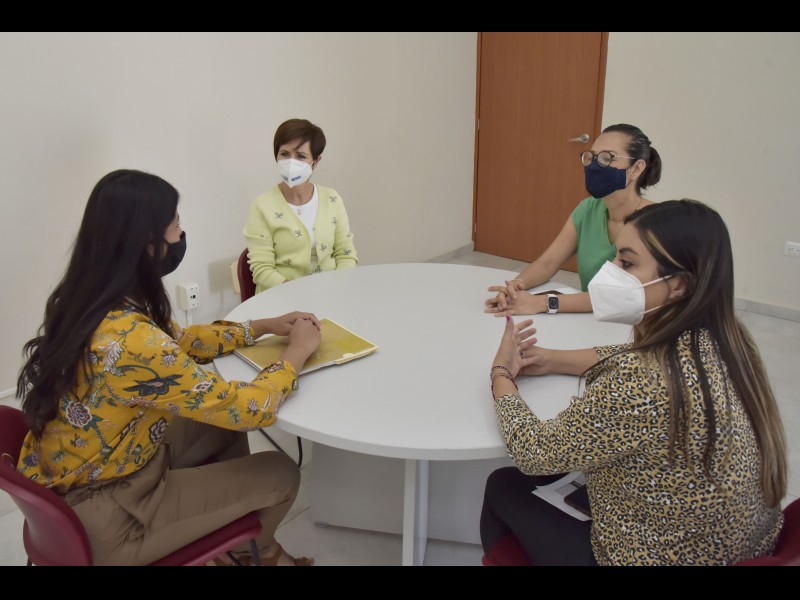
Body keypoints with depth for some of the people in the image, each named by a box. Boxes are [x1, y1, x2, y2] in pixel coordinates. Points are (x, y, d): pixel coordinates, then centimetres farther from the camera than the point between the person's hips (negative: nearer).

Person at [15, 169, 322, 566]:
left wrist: (263, 327, 7)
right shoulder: (131, 339, -35)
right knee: (280, 476, 4)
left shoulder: (91, 301, -6)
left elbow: (178, 342, 11)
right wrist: (297, 352, -10)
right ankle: (254, 552, 38)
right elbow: (245, 409, -27)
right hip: (103, 517, -8)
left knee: (223, 428, 20)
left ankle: (246, 541, 38)